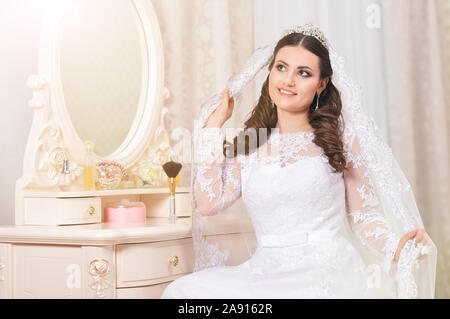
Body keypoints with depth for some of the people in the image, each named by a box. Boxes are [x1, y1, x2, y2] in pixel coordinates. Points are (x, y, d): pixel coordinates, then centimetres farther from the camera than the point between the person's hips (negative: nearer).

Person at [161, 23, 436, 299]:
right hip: (266, 274, 4)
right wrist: (213, 127, 6)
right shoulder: (248, 144, 12)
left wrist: (397, 248, -16)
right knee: (183, 290, -21)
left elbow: (364, 215, 5)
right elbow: (208, 203, 0)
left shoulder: (340, 137, 5)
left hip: (328, 274, -3)